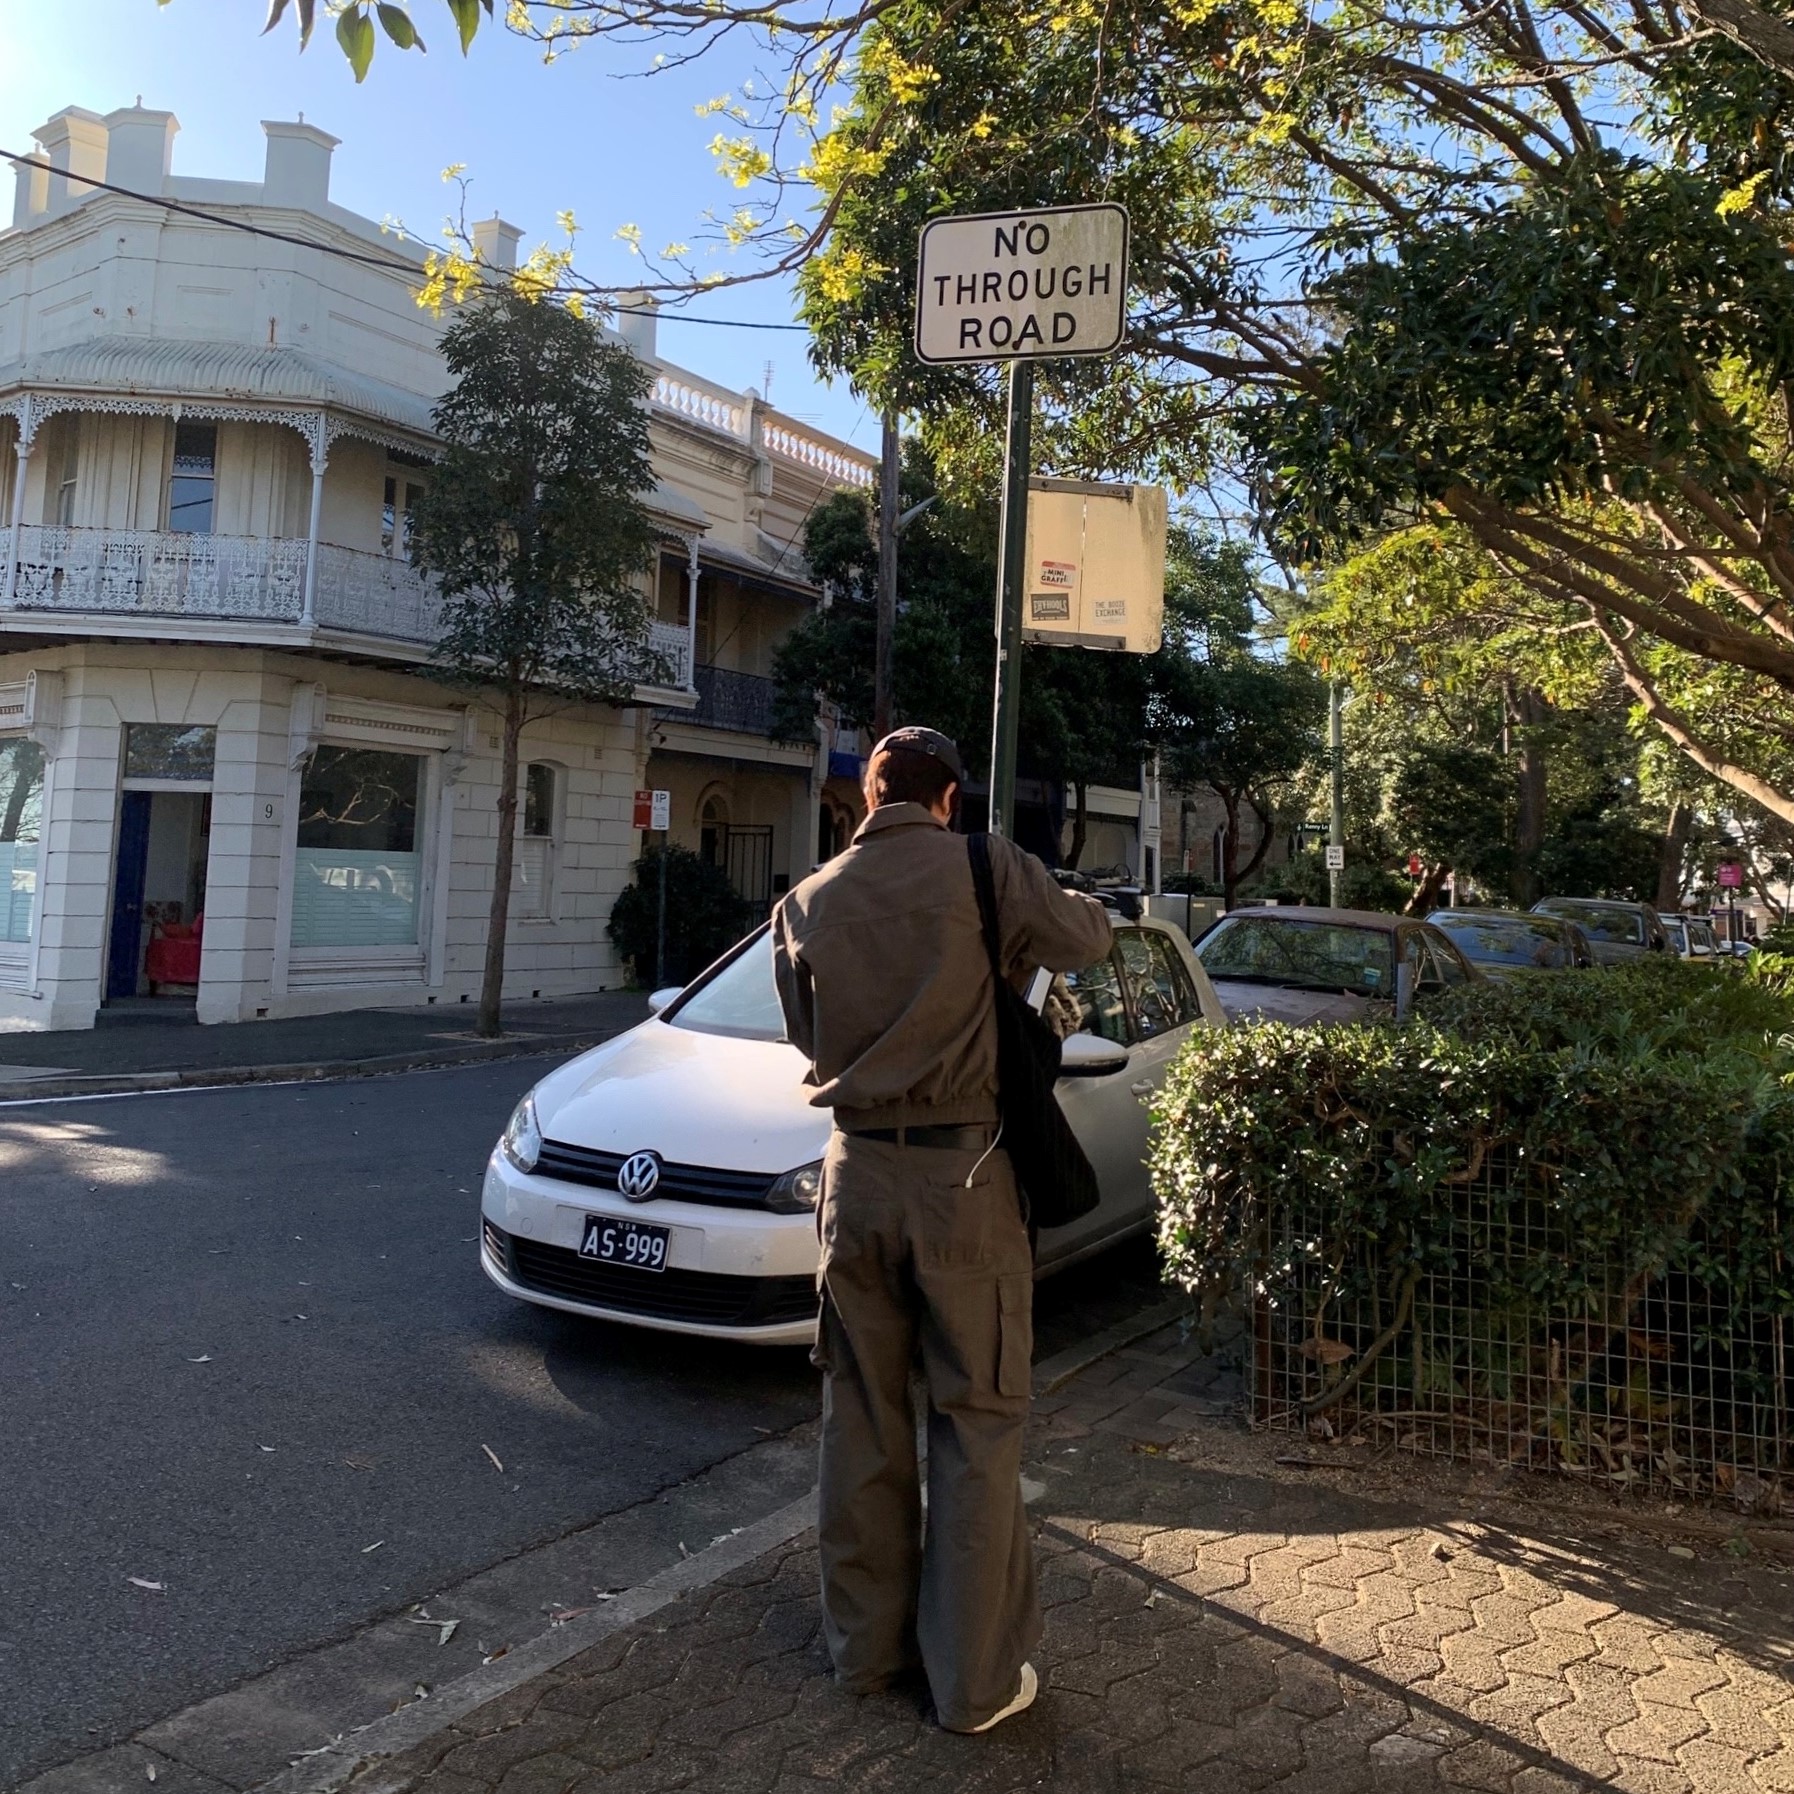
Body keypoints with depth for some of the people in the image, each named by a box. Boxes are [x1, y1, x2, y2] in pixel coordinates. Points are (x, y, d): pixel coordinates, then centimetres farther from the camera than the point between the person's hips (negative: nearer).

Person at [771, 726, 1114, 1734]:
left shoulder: (809, 903, 3)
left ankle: (866, 1645, 29)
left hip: (858, 1171, 4)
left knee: (862, 1416, 15)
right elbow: (1086, 939, 5)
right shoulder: (983, 871, -9)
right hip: (962, 1171, -4)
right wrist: (1037, 905, 25)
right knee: (978, 1423, 7)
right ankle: (974, 1678, 16)